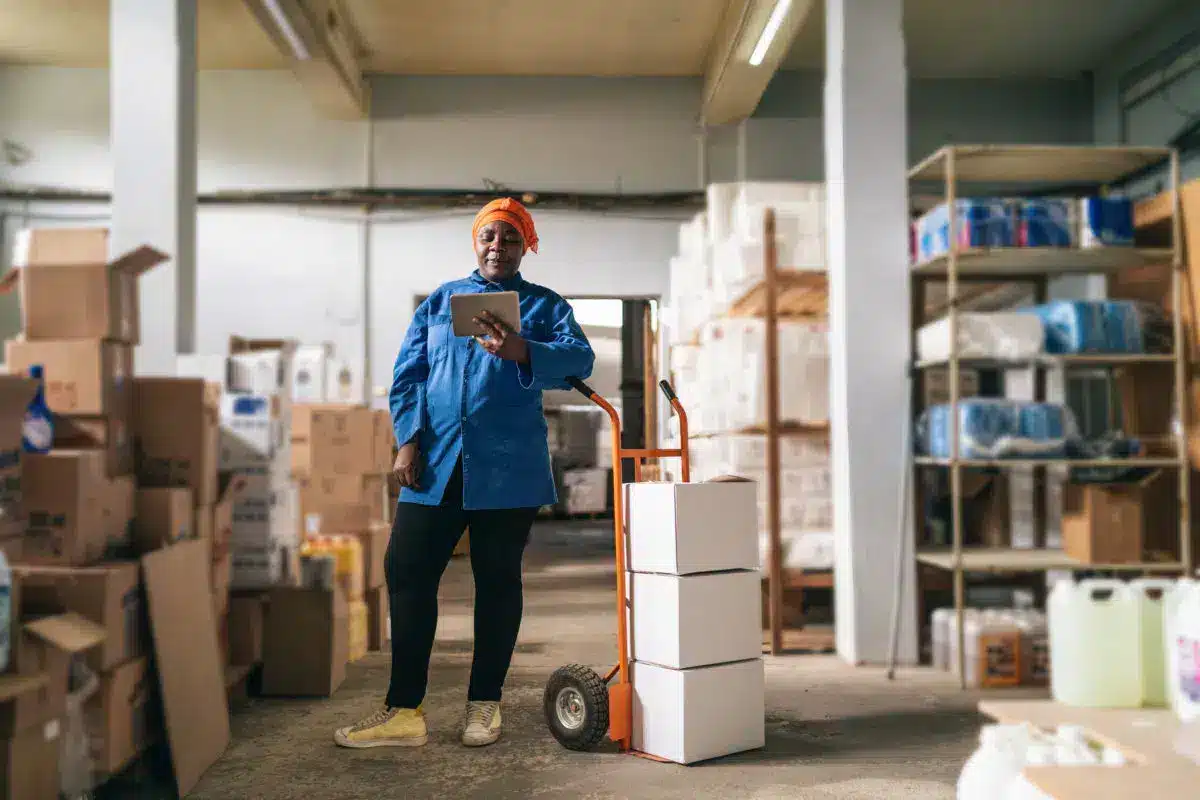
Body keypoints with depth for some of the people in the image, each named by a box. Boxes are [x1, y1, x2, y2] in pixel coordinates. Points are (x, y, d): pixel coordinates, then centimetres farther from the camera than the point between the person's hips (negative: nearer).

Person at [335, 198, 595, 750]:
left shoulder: (545, 306, 9)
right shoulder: (440, 301, 17)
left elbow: (579, 358, -10)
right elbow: (408, 375, 12)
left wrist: (521, 351, -29)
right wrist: (410, 441, -2)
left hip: (507, 468, -2)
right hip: (435, 462, 2)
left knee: (497, 579, 5)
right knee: (406, 571, -3)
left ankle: (484, 705, 17)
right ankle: (404, 710, 6)